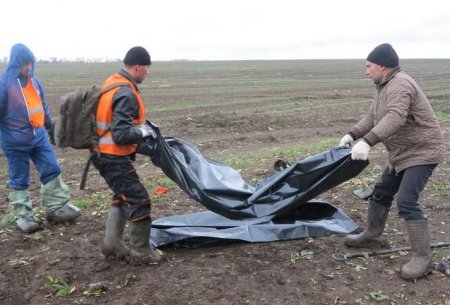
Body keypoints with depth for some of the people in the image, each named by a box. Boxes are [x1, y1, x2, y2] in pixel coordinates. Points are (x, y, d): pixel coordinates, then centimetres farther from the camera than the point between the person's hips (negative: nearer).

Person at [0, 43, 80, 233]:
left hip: (38, 136, 6)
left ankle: (57, 208, 16)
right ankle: (24, 216, 16)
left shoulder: (32, 80, 6)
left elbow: (42, 105, 17)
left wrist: (50, 126, 24)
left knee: (52, 170, 6)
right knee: (19, 180, 6)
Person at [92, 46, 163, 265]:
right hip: (114, 158, -10)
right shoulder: (126, 95, -23)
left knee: (123, 196, 21)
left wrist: (139, 126, 11)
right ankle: (141, 252, 10)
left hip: (105, 154, 10)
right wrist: (143, 132, -12)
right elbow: (121, 135, -28)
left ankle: (112, 243, 28)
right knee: (138, 200, -1)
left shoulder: (112, 82, 8)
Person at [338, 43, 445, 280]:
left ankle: (422, 257, -7)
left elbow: (395, 118, -38)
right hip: (402, 154, 11)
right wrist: (352, 134, 1)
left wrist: (367, 142, -45)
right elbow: (372, 117, 15)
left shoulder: (399, 84, -23)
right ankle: (371, 235, 35)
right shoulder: (384, 87, 11)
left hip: (421, 152, -11)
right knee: (381, 192, 18)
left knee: (406, 201, -17)